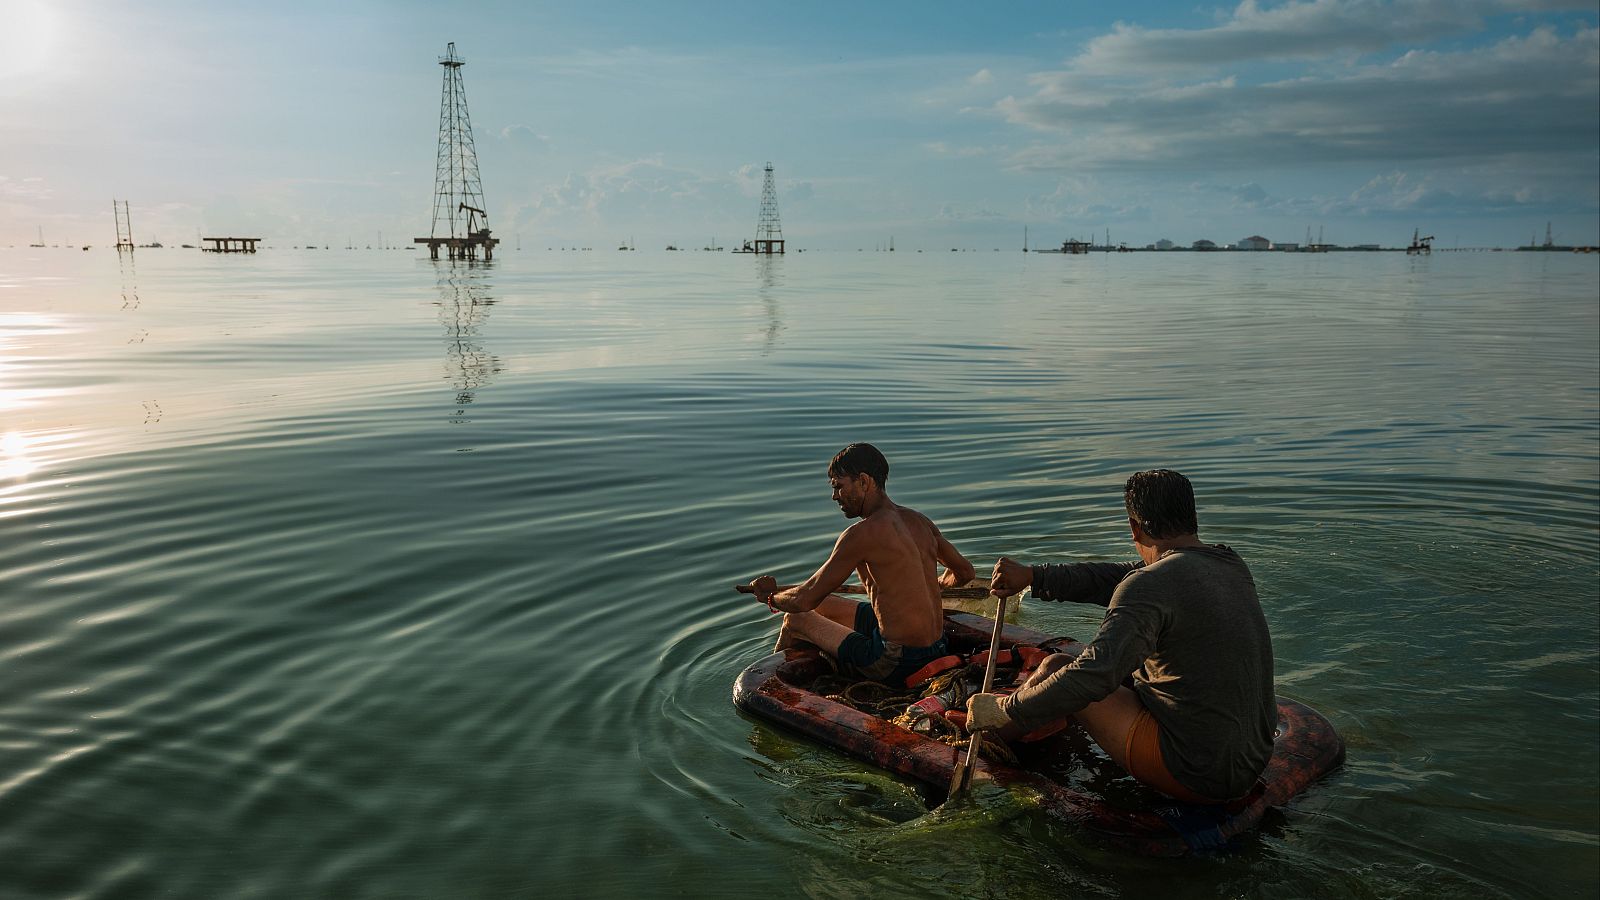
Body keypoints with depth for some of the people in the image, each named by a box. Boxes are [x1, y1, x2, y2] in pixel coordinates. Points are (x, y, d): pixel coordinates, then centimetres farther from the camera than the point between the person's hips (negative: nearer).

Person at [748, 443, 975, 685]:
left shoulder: (863, 533, -20)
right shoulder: (919, 521, 4)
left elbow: (805, 599, -15)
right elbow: (964, 572, 18)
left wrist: (771, 597, 7)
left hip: (895, 664, -8)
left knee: (795, 621, 11)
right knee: (823, 605, 26)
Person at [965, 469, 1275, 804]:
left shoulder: (1151, 586, -21)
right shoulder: (1232, 564, 7)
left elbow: (1093, 675, -30)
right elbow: (1120, 578, 13)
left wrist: (1002, 709, -20)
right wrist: (1034, 577, 13)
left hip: (1195, 776, -8)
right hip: (1253, 766, 9)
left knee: (1056, 667, 3)